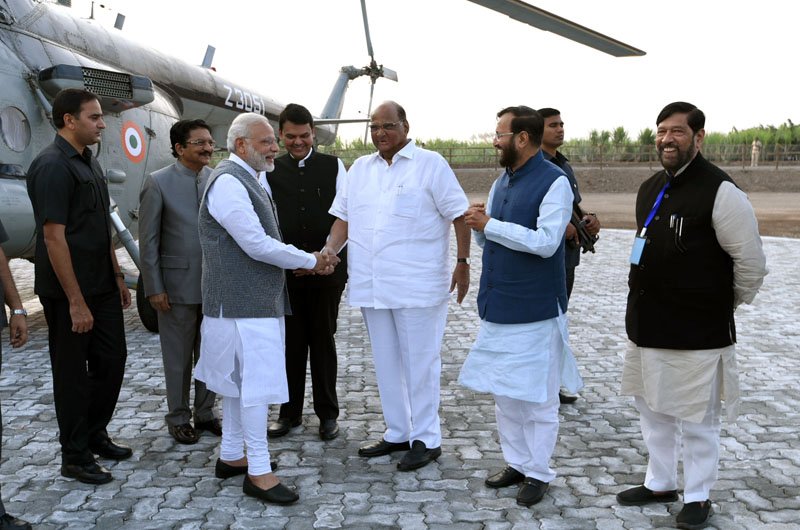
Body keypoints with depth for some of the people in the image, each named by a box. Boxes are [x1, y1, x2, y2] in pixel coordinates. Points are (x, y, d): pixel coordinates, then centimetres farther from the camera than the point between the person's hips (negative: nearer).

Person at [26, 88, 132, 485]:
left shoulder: (88, 162, 12)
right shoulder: (52, 166, -17)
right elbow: (54, 237, -21)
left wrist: (118, 276, 16)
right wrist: (76, 301, -21)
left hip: (102, 286, 9)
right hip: (69, 292, -9)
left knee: (111, 359, 15)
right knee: (72, 372, 4)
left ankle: (95, 434, 32)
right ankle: (75, 456, 18)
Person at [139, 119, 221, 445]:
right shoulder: (158, 183, -7)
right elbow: (148, 241, -6)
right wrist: (154, 288, -8)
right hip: (178, 285, -3)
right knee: (178, 357, 10)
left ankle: (205, 412, 30)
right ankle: (178, 418, 25)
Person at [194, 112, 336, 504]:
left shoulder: (250, 180, 15)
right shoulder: (228, 182, -17)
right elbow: (257, 245, -21)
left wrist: (301, 261, 5)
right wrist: (310, 261, -11)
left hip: (252, 299, 10)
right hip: (244, 301, -10)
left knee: (240, 380, 16)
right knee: (257, 382, -5)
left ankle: (231, 456, 28)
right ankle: (258, 472, 4)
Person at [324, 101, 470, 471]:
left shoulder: (430, 164, -3)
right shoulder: (360, 169, 13)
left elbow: (459, 214, -5)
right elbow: (344, 216, 14)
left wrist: (463, 264, -9)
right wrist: (330, 249, -2)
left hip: (417, 285, -6)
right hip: (372, 286, 6)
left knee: (419, 361, 2)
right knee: (386, 362, 14)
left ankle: (426, 438, 15)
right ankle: (397, 433, 28)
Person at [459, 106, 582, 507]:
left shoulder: (554, 182, -12)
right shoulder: (501, 182, 11)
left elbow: (546, 242, -22)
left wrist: (490, 224, -20)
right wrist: (479, 226, -6)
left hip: (535, 309, -8)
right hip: (498, 305, 8)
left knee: (537, 398, 5)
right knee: (505, 392, 15)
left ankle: (538, 473, 18)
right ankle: (516, 463, 29)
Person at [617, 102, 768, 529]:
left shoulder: (721, 191, -16)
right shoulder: (650, 188, 8)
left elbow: (752, 263, -11)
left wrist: (723, 306, 2)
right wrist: (650, 303, 16)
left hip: (696, 330, -7)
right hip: (646, 325, 8)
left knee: (696, 419, 7)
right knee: (652, 409, 19)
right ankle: (659, 483, 36)